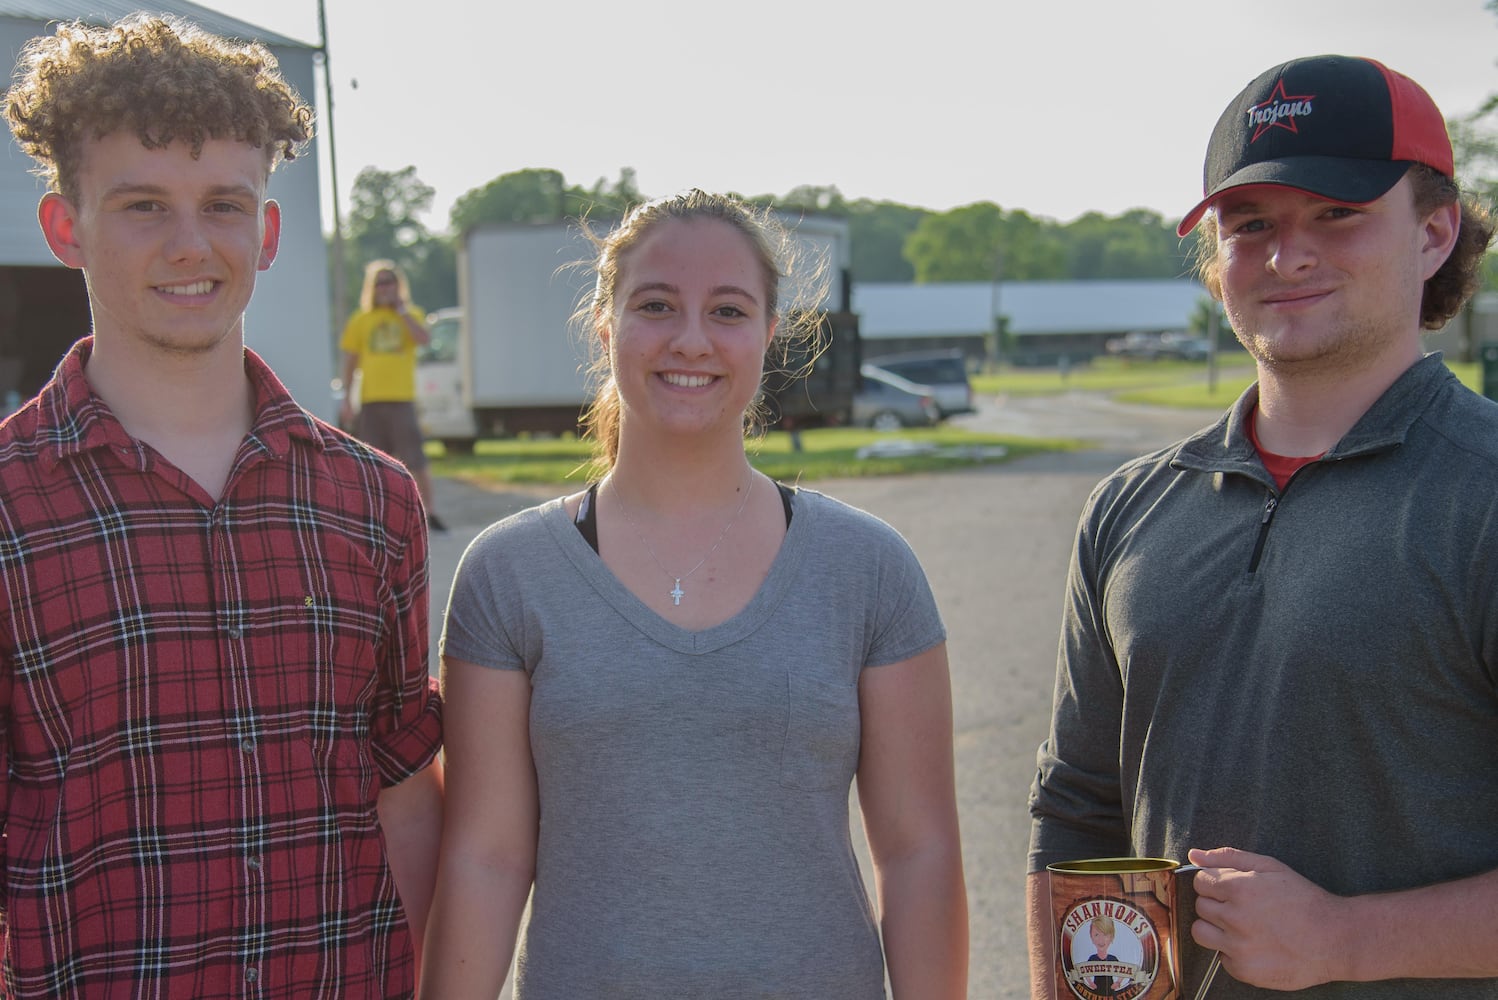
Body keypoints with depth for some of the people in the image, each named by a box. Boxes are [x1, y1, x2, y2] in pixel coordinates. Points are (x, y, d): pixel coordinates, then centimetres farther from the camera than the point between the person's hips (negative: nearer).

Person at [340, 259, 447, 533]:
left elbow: (425, 338, -12)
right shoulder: (361, 320, 11)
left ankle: (429, 513, 3)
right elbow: (350, 360, 12)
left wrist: (401, 311, -7)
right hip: (370, 399, 2)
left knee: (416, 459, -6)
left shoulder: (411, 315, 9)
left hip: (401, 398, -2)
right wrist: (346, 397, 5)